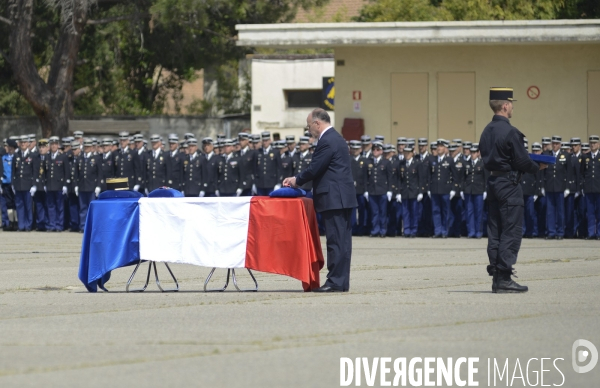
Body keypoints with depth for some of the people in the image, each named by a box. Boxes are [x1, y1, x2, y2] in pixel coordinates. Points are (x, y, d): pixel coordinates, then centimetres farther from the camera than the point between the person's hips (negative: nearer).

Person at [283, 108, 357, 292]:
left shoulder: (327, 142, -14)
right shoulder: (336, 138, 19)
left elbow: (314, 168, -15)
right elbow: (319, 168, 21)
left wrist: (297, 180, 2)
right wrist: (298, 179, 16)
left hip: (333, 198, -10)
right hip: (343, 197, 10)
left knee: (335, 241, -10)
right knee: (342, 240, 9)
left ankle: (335, 282, -10)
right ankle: (342, 281, 11)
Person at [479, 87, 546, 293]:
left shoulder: (487, 132, 11)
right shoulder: (510, 132, -16)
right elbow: (522, 161, -16)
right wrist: (537, 167, 4)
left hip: (492, 182, 9)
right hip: (509, 183, -9)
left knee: (495, 231, 9)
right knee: (512, 232, -6)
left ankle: (496, 276, 10)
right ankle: (504, 278, -9)